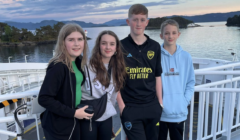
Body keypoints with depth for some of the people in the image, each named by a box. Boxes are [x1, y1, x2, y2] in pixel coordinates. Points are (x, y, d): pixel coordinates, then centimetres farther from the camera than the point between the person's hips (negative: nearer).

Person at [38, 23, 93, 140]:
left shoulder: (78, 61, 0)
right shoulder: (57, 67, -23)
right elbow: (44, 99, -24)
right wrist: (73, 113, -20)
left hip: (74, 122, 7)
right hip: (57, 126, -7)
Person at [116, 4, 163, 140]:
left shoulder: (155, 46, 3)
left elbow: (157, 77, 8)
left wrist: (160, 102, 7)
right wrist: (121, 105, -7)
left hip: (152, 106, 3)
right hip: (130, 108, -3)